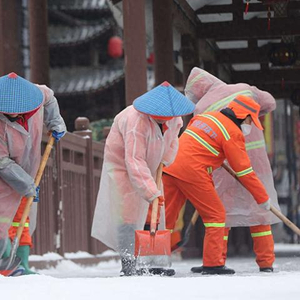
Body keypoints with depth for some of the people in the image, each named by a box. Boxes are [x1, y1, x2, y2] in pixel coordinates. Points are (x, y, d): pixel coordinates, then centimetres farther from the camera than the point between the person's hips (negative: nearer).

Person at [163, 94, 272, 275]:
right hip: (192, 172, -7)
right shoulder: (233, 133, -3)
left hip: (170, 168, 8)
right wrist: (263, 198, 5)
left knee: (167, 216, 10)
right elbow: (244, 171, -2)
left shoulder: (205, 116, 19)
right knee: (216, 215, 4)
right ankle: (213, 264, 1)